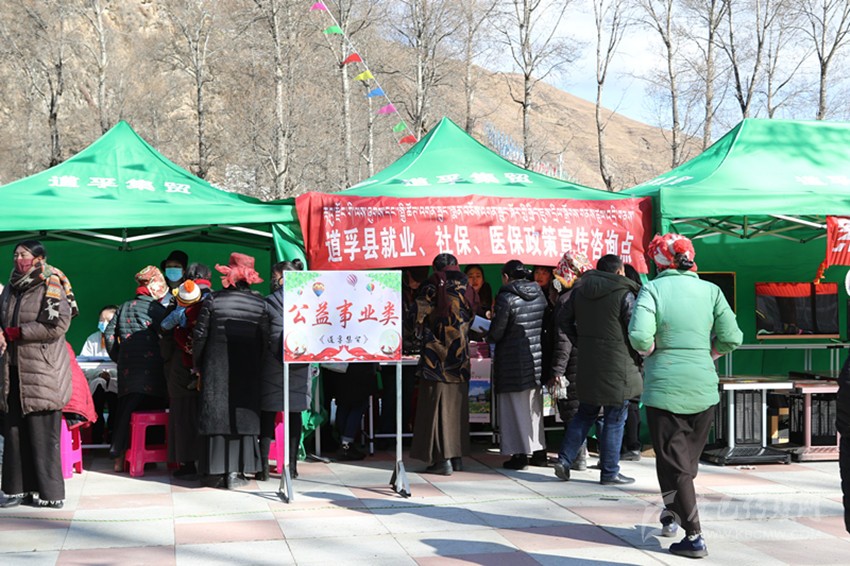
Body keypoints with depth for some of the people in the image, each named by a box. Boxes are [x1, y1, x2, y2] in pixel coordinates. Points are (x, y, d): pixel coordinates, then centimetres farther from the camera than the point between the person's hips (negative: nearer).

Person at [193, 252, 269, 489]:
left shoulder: (213, 300, -5)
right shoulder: (259, 303, -2)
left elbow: (200, 335, -4)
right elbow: (265, 339, -3)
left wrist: (197, 364, 8)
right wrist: (257, 364, 10)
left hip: (216, 367, 0)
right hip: (248, 371, 0)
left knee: (215, 414, 6)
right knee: (243, 415, 5)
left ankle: (215, 472, 7)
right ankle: (235, 472, 1)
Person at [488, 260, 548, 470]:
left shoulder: (506, 298, -15)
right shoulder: (540, 296, 4)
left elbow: (496, 333, -14)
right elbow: (545, 327, 10)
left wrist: (488, 335, 7)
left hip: (513, 362, -6)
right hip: (537, 358, 6)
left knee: (515, 407, 2)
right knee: (534, 407, 17)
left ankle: (520, 454, 3)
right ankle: (539, 450, 22)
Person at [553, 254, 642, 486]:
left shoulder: (580, 290, 7)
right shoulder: (624, 294, -11)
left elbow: (564, 318, 14)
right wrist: (639, 355, 2)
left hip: (588, 365, 6)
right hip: (617, 367, -6)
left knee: (584, 414, 18)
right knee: (614, 420, 2)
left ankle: (564, 460, 11)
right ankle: (610, 473, 7)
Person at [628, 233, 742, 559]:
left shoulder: (653, 289, -7)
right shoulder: (710, 290, 2)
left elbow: (639, 336, -21)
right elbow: (731, 338, -5)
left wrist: (652, 352, 0)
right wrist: (705, 354, 12)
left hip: (664, 386, -3)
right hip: (703, 388, 4)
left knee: (673, 464, 4)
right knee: (689, 459, 21)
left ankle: (693, 537, 1)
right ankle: (673, 516, 36)